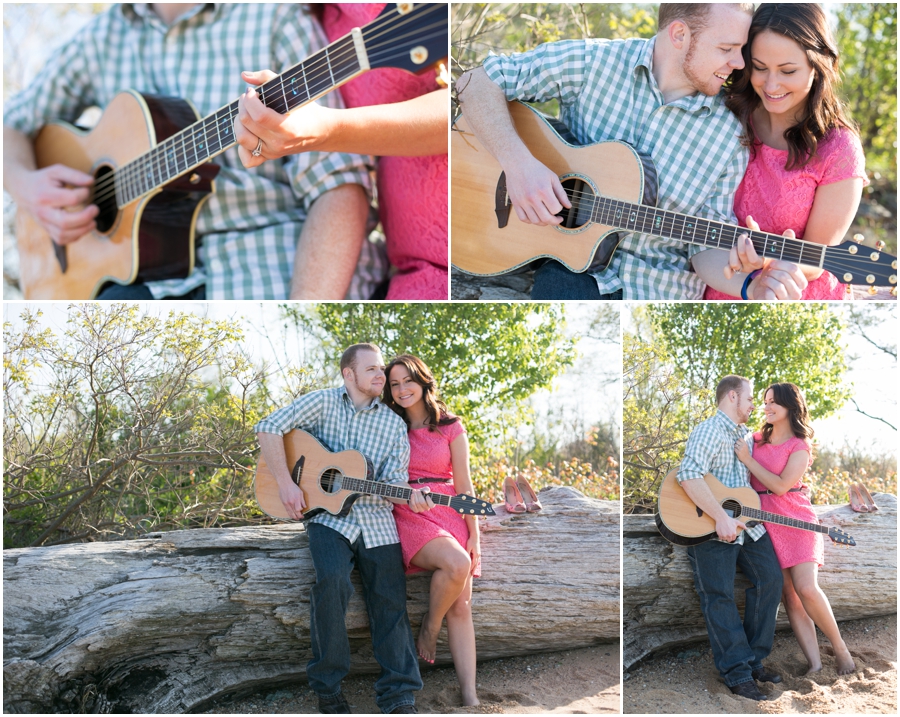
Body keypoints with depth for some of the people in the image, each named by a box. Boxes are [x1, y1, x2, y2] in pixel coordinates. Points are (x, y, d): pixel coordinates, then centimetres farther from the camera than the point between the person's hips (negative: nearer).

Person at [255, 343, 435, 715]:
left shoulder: (394, 424, 10)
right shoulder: (324, 402, 3)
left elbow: (393, 480, 2)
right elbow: (268, 428, -4)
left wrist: (410, 497, -22)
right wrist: (286, 484, -11)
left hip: (376, 520, 4)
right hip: (328, 516, -3)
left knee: (391, 602, -6)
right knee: (332, 580, -28)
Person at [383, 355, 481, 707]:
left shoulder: (450, 427, 8)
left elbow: (464, 485, 6)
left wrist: (474, 536, 0)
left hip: (450, 515, 2)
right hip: (408, 516, -2)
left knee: (461, 606, -9)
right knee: (457, 564, -32)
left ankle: (470, 697, -9)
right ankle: (430, 626, -5)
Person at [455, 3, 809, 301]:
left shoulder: (731, 136, -3)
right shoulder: (593, 62, -6)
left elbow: (708, 243, -1)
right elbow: (476, 82, -5)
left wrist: (751, 285, -23)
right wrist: (518, 163, -21)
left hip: (662, 288, 2)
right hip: (574, 266, -1)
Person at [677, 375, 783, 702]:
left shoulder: (746, 434, 16)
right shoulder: (710, 431, -13)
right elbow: (689, 475, -28)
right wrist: (721, 518, -30)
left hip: (746, 522, 8)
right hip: (709, 527, -8)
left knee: (770, 577, 0)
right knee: (719, 595, -7)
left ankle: (754, 658, 9)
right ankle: (738, 673, -5)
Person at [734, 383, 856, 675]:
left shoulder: (800, 447, -3)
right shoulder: (755, 439, 12)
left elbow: (781, 485, -14)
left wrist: (748, 460, -13)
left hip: (796, 519, -4)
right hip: (764, 523, 4)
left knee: (806, 588, -17)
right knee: (789, 595, -3)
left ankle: (840, 649, 2)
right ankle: (815, 664, -3)